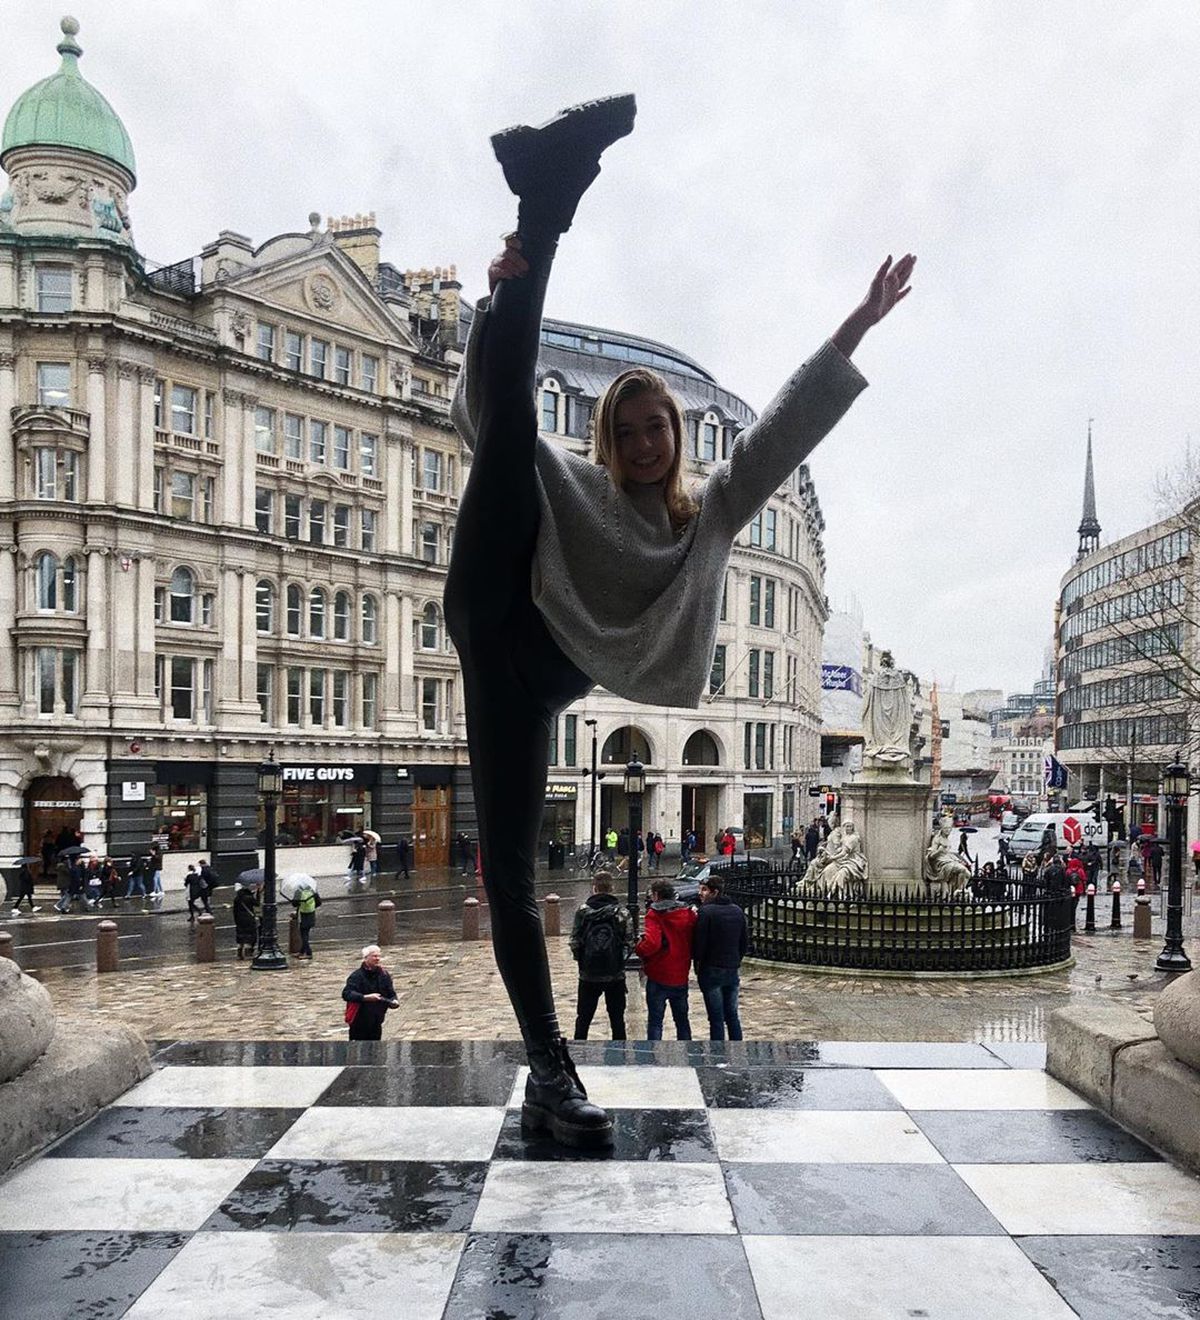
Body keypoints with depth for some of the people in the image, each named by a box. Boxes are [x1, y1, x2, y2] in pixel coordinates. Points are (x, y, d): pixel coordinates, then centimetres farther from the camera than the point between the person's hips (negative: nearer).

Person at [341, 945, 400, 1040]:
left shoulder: (383, 975, 4)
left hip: (376, 1023, 5)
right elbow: (346, 994, -23)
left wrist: (393, 1002, -15)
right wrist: (365, 997, -32)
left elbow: (391, 993, 9)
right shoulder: (357, 976, -13)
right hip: (359, 1024, -5)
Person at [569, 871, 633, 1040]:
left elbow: (574, 942, -8)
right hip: (615, 974, 0)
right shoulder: (622, 911, -6)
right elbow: (629, 942, -8)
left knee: (583, 1018, 13)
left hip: (588, 974, 0)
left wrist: (580, 958, 10)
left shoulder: (583, 910, -6)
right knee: (617, 1018, 11)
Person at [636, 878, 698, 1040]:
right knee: (682, 1019, 18)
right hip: (681, 977, 5)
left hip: (658, 977, -5)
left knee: (655, 1021, 3)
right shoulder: (688, 913, 4)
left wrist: (638, 949, -8)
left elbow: (652, 943, -25)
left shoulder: (654, 914, -14)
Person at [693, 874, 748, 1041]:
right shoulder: (737, 911, 8)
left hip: (711, 970, -6)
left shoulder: (706, 912, -14)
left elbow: (699, 943, -15)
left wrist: (697, 964, 0)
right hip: (732, 971, 6)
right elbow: (745, 942, 13)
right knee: (732, 1016, 15)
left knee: (716, 1019, 0)